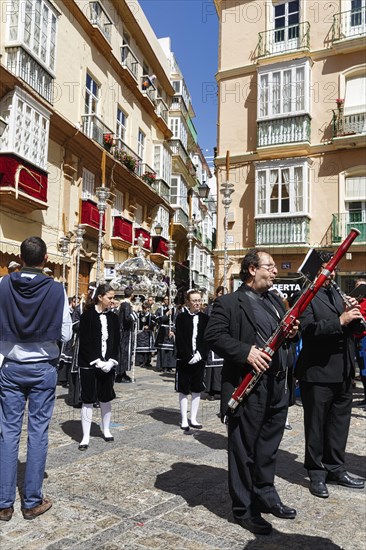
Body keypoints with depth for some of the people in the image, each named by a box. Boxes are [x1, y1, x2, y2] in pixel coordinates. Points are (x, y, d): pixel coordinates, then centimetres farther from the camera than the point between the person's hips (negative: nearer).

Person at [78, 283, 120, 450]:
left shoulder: (113, 318, 6)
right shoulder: (87, 316, -6)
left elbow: (116, 342, 6)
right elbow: (84, 342, -10)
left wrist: (111, 361, -7)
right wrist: (97, 361, -14)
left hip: (108, 365, 4)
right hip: (89, 365, -4)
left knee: (106, 399, 11)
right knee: (88, 400, 1)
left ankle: (106, 430, 29)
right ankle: (85, 437, 10)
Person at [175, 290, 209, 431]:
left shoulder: (205, 318, 4)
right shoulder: (181, 317, -4)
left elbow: (207, 339, 1)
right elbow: (179, 340, -8)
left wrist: (200, 354, -12)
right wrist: (188, 357, -15)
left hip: (199, 359, 3)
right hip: (184, 360, -3)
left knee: (197, 390, 8)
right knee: (183, 391, 4)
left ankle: (193, 419, 19)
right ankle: (184, 420, 12)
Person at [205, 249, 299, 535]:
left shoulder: (276, 301, 16)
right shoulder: (229, 302, -7)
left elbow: (286, 332, 23)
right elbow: (214, 335, -16)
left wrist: (292, 332, -1)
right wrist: (246, 351, -26)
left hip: (279, 385, 7)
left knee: (269, 446, 20)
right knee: (244, 449, 6)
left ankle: (265, 496, 39)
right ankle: (244, 509, 22)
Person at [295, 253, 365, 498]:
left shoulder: (337, 294, 16)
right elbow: (307, 328, -23)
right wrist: (340, 320, -27)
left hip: (343, 373, 8)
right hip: (318, 372, -7)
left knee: (340, 423, 17)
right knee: (316, 425, 7)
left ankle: (335, 468, 33)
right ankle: (317, 474, 22)